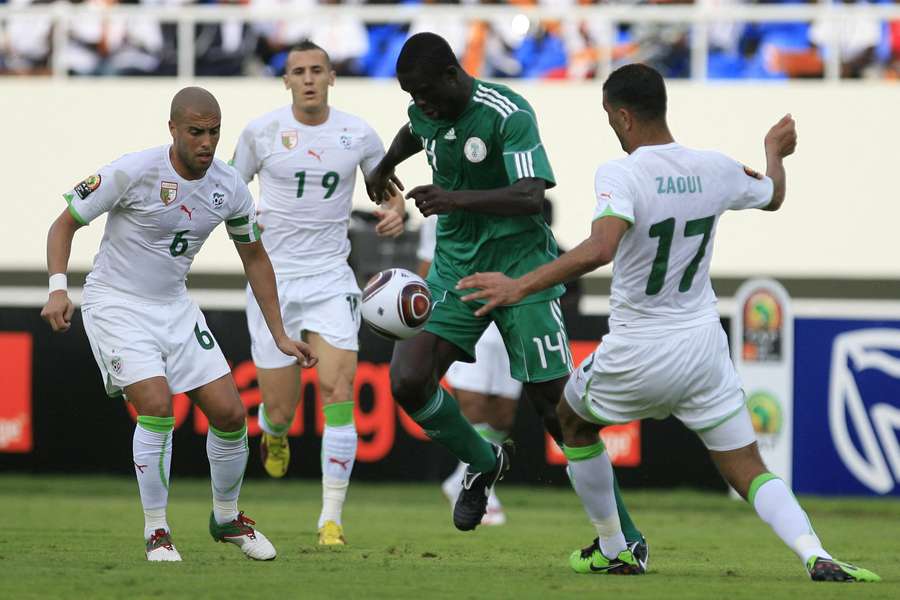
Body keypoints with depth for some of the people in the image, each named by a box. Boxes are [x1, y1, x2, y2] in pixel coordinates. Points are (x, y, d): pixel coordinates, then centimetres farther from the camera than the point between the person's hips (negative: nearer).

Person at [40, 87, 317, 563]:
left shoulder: (229, 188, -5)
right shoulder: (132, 172, -20)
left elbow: (254, 258, 10)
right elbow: (65, 224, -10)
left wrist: (280, 337, 9)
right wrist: (57, 289, -25)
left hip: (174, 308, 5)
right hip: (116, 305, -5)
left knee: (229, 413, -1)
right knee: (156, 405, -23)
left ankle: (226, 518, 23)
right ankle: (157, 532, -9)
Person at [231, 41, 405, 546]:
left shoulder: (358, 134, 0)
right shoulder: (262, 131, -2)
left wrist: (396, 210, -7)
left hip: (331, 277, 0)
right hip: (272, 277, 0)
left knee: (338, 390, -15)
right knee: (280, 407, 0)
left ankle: (333, 516, -10)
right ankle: (275, 434, 41)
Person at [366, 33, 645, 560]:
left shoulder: (508, 114, -18)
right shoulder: (426, 113, 3)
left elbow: (532, 197, -29)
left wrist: (457, 199, -40)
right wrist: (385, 167, 48)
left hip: (520, 265, -6)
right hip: (456, 268, 6)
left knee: (555, 402, -9)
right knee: (408, 381, -11)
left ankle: (623, 533, 1)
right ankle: (484, 465, 17)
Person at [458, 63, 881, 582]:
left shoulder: (622, 175, -19)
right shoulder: (715, 170, -2)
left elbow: (599, 250, -37)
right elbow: (774, 196, 20)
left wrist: (520, 286, -36)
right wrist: (775, 151, 42)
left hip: (637, 356, -4)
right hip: (704, 345, 4)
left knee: (574, 420, 27)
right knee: (749, 471, 7)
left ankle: (613, 552, 32)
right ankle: (816, 555, -19)